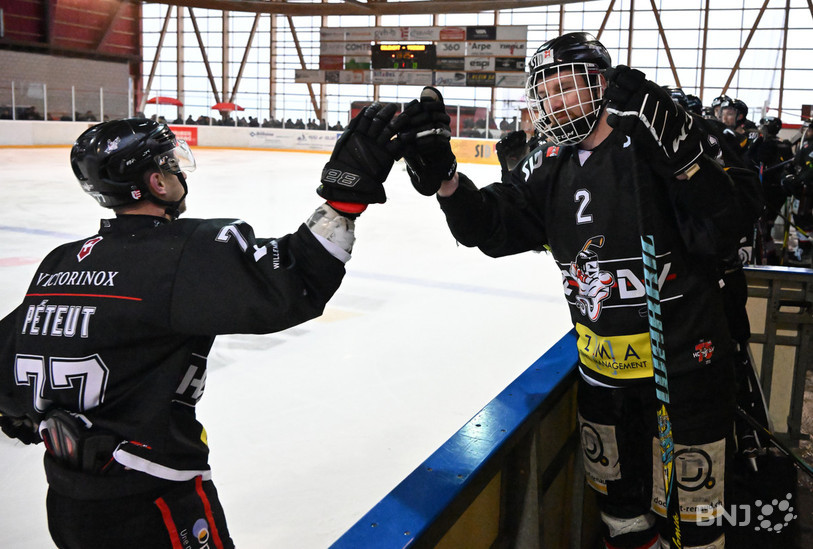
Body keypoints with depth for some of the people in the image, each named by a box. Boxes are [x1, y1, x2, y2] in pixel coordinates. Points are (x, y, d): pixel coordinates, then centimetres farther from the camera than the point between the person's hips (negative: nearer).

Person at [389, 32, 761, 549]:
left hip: (684, 363, -5)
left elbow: (725, 232, -22)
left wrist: (681, 155, -37)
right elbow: (492, 226, -1)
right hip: (602, 366, 6)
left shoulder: (651, 140, -15)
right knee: (618, 501, 22)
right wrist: (441, 172, -15)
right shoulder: (552, 164, 4)